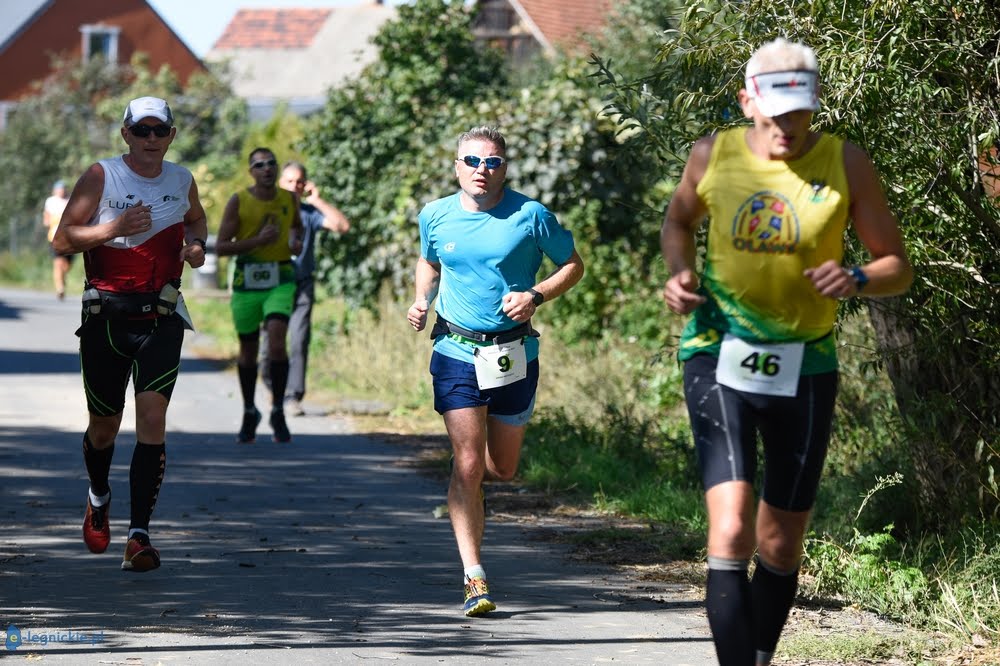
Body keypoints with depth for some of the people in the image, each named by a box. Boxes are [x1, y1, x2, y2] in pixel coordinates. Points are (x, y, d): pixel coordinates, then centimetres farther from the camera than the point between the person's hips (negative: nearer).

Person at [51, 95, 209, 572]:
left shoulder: (182, 181, 7)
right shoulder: (101, 177, -4)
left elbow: (196, 218, 29)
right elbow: (62, 242, -6)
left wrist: (195, 242, 7)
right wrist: (114, 228, -20)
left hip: (161, 318, 1)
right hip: (105, 316, -1)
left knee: (152, 416, -15)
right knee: (104, 426, 10)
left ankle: (139, 536, -16)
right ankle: (98, 497, 43)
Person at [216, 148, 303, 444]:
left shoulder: (289, 199, 3)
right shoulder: (238, 202, -5)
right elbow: (221, 247, -6)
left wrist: (297, 241, 0)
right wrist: (257, 241, -18)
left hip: (280, 281, 0)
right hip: (246, 282, 0)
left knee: (277, 339, -20)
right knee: (248, 350, 10)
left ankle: (278, 412, -8)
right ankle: (249, 414, 29)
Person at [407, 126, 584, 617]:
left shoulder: (530, 216, -5)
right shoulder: (436, 216, 2)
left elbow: (573, 265, 4)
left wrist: (536, 296, -12)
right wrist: (422, 300, 2)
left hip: (514, 353, 0)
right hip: (457, 351, 0)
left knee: (503, 468, 11)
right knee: (467, 465, -11)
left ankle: (470, 482, 49)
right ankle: (474, 577, -9)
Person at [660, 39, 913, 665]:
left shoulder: (846, 164, -4)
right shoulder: (713, 155, -3)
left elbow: (899, 267, 1)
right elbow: (679, 220, 19)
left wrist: (857, 279, -21)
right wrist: (680, 272, -2)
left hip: (804, 366, 1)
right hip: (719, 357, -1)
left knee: (781, 545, 10)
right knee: (731, 531, -20)